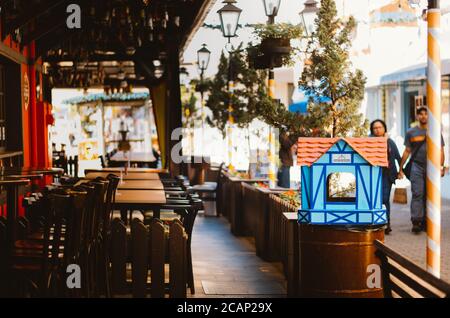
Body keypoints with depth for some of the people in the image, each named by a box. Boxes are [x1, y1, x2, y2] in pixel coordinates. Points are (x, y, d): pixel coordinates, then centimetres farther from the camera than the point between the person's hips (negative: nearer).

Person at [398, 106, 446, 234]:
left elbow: (440, 151, 8)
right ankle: (416, 222, -17)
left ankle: (425, 222, 10)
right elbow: (407, 151, 12)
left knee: (428, 195, 3)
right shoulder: (411, 132, 9)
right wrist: (401, 168, 8)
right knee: (417, 194, -12)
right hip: (417, 167, -1)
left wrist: (441, 167, -4)